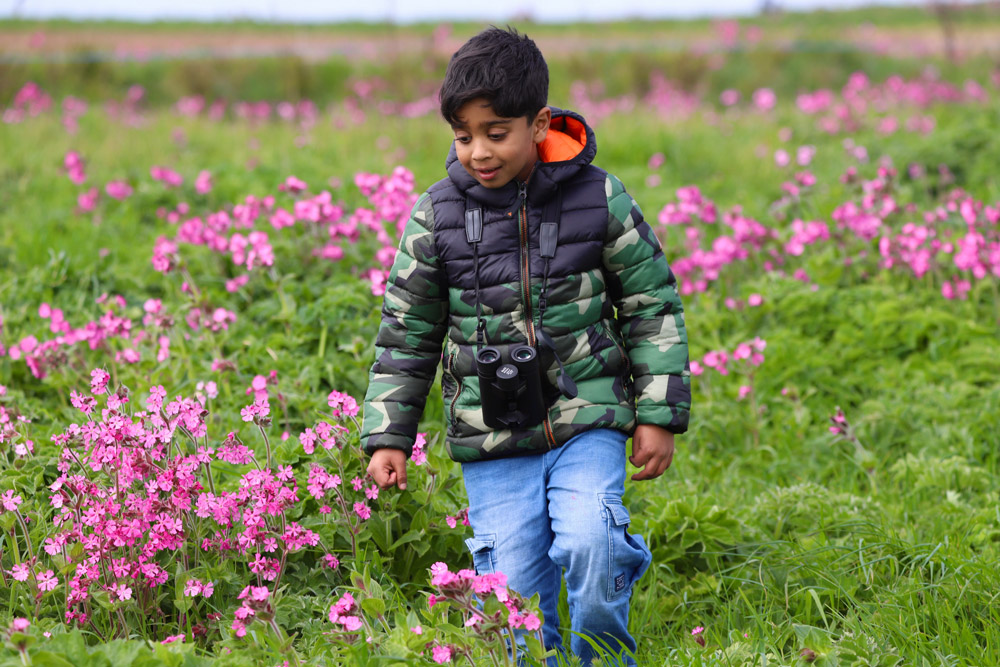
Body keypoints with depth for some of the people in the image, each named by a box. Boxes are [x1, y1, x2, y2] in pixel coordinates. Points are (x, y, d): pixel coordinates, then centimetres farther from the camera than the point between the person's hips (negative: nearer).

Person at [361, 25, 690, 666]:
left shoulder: (599, 198, -4)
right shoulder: (438, 215, -1)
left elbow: (652, 305, 5)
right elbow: (407, 331, 7)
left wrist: (659, 415, 2)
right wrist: (387, 436, 3)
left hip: (586, 422, -1)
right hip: (492, 438, 2)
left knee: (591, 548, -23)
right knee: (515, 593, -4)